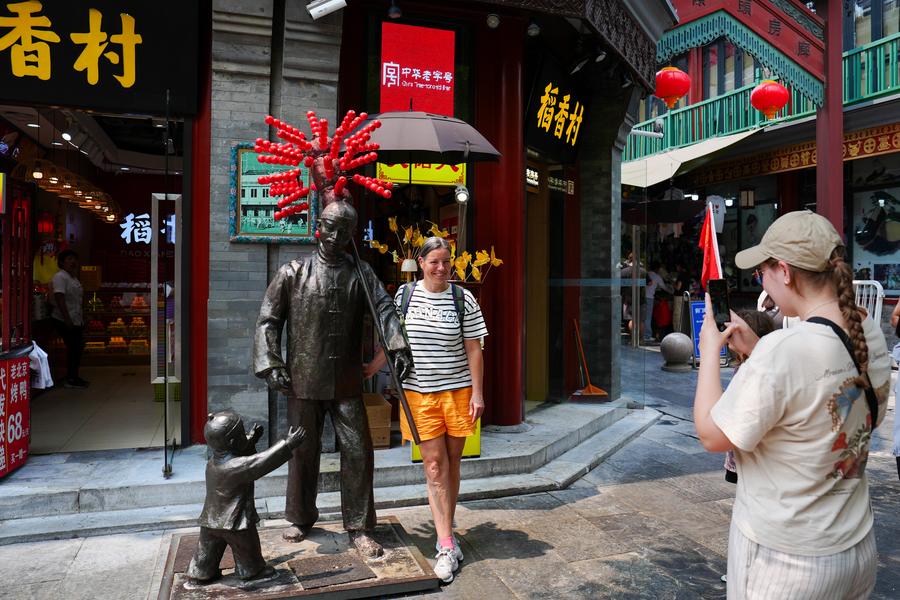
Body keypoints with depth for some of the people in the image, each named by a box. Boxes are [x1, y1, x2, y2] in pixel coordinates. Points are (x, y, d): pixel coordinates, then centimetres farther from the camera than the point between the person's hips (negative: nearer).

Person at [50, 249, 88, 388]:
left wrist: (82, 319, 19)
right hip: (64, 321, -9)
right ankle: (70, 379, 2)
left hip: (76, 320, 9)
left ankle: (73, 377, 21)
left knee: (78, 348, 12)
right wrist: (67, 320, -24)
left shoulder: (73, 277, 16)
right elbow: (60, 299, -20)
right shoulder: (60, 277, -12)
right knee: (73, 348, -7)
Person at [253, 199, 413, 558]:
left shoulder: (361, 273, 4)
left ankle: (359, 528, 17)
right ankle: (301, 518, 34)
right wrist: (270, 364, -8)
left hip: (347, 383, 1)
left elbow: (384, 309, -7)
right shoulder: (292, 273, 1)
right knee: (303, 451, 13)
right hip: (304, 380, 0)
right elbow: (268, 321, 2)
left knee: (358, 451, 2)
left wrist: (398, 348, -23)